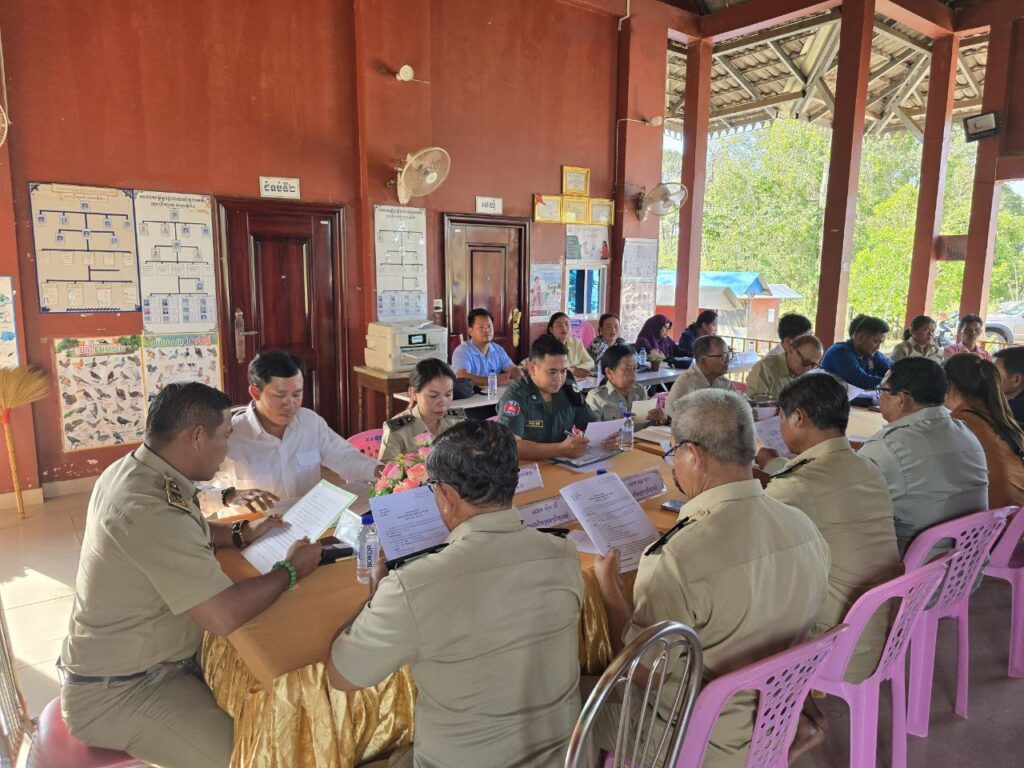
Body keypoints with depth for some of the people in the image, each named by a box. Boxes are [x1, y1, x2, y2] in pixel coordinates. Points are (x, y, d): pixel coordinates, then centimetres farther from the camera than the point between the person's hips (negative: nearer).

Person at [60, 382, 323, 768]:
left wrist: (241, 534, 6)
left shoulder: (132, 470, -2)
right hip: (114, 694, -10)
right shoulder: (148, 509, -33)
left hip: (134, 661, 10)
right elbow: (224, 615, -34)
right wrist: (290, 570, -18)